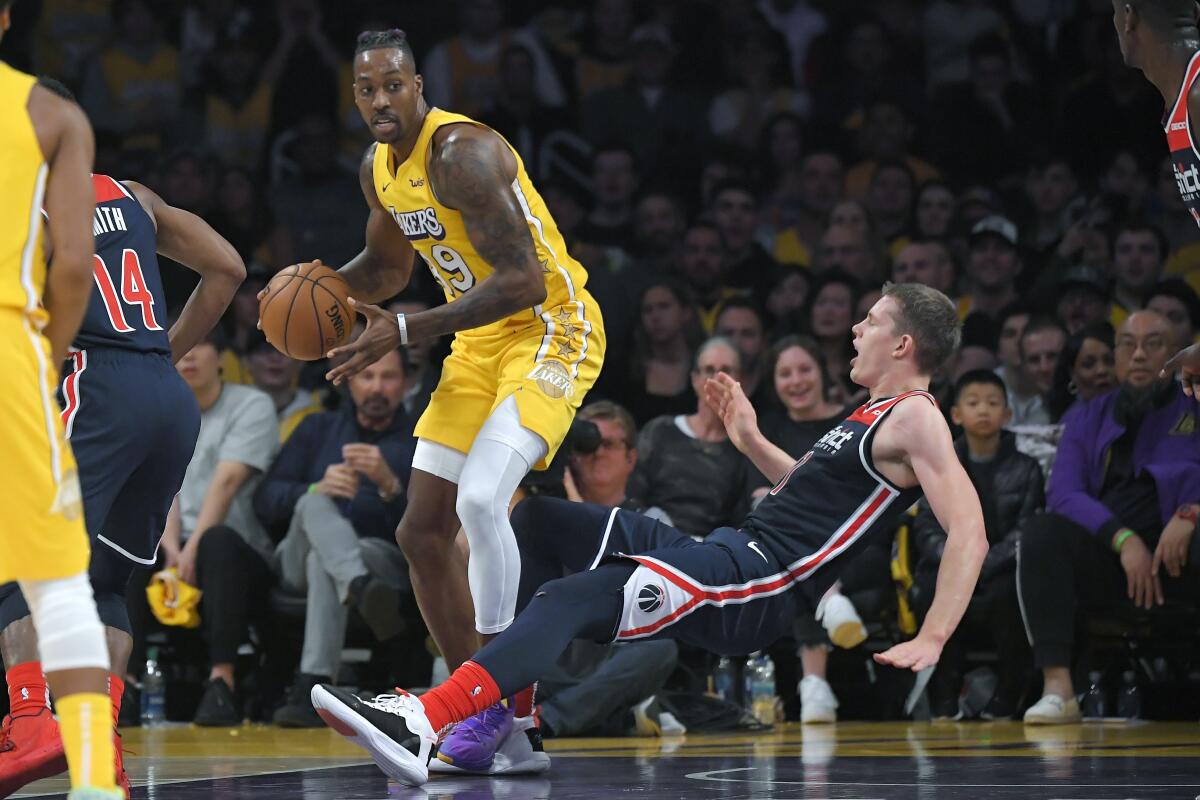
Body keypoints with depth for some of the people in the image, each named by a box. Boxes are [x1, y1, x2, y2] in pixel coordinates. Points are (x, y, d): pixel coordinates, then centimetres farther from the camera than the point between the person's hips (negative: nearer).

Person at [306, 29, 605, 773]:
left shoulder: (460, 153, -23)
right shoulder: (379, 168, 5)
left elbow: (521, 279, -28)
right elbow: (386, 266, 24)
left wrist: (405, 331, -30)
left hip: (553, 328, -9)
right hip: (480, 343, 9)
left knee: (481, 500, -27)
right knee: (423, 531, 5)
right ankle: (481, 712, 14)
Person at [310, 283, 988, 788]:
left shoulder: (914, 418, -7)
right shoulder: (872, 414, 22)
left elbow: (970, 532, -18)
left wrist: (931, 641, -27)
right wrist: (753, 443, 28)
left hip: (755, 587, -10)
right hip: (727, 552, 10)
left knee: (571, 600, -29)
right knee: (538, 520, 12)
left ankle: (422, 726, -46)